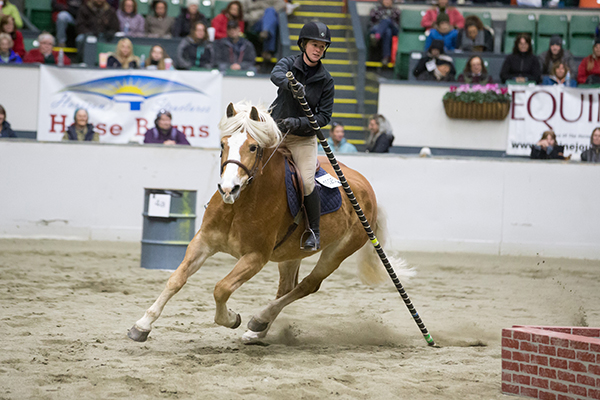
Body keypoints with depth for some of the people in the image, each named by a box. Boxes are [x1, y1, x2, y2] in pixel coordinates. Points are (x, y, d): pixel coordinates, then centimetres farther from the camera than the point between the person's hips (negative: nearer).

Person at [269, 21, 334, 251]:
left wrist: (298, 123, -23)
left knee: (307, 183, -17)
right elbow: (276, 75, -27)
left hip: (303, 139, -2)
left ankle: (314, 233, -2)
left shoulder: (326, 81, -4)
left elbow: (324, 117, -7)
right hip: (274, 132, 2)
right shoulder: (289, 63, -3)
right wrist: (291, 84, -50)